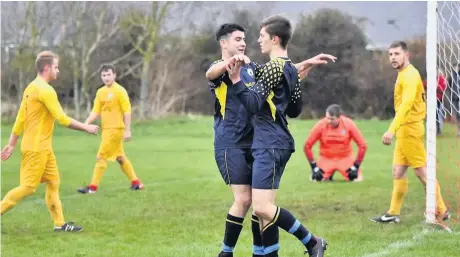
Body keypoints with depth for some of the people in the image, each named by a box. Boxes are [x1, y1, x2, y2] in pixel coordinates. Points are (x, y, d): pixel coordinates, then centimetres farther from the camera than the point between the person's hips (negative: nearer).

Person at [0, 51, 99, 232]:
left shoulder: (31, 88, 12)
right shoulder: (45, 90, -17)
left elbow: (20, 118, 14)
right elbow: (62, 119, -18)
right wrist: (86, 128, -8)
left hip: (43, 148, 10)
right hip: (36, 147, -10)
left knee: (53, 182, 9)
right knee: (28, 186, -6)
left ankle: (59, 223, 10)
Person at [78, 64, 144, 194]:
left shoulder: (119, 91, -11)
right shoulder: (100, 92, 9)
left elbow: (127, 111, -12)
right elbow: (96, 111, 7)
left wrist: (127, 130, -16)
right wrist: (86, 123, -9)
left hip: (116, 129, -8)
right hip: (106, 129, 8)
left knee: (101, 157, -8)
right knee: (120, 157, 15)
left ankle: (93, 187, -3)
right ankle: (136, 182, 25)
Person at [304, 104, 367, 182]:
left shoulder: (348, 124, -19)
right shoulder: (320, 125, -19)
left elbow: (362, 145, -12)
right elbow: (307, 146, -10)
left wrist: (356, 166, -16)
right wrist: (314, 166, -14)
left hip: (345, 158, -1)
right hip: (326, 158, 1)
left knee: (354, 177, -19)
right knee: (317, 178, -17)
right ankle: (327, 174, 20)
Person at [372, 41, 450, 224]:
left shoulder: (410, 75, -16)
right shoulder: (403, 75, 15)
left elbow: (406, 104, -28)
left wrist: (392, 130, -35)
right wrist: (395, 130, 13)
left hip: (410, 129, -10)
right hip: (404, 130, 10)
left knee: (422, 172, -5)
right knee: (398, 172, 11)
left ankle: (441, 211, 2)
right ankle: (393, 213, 15)